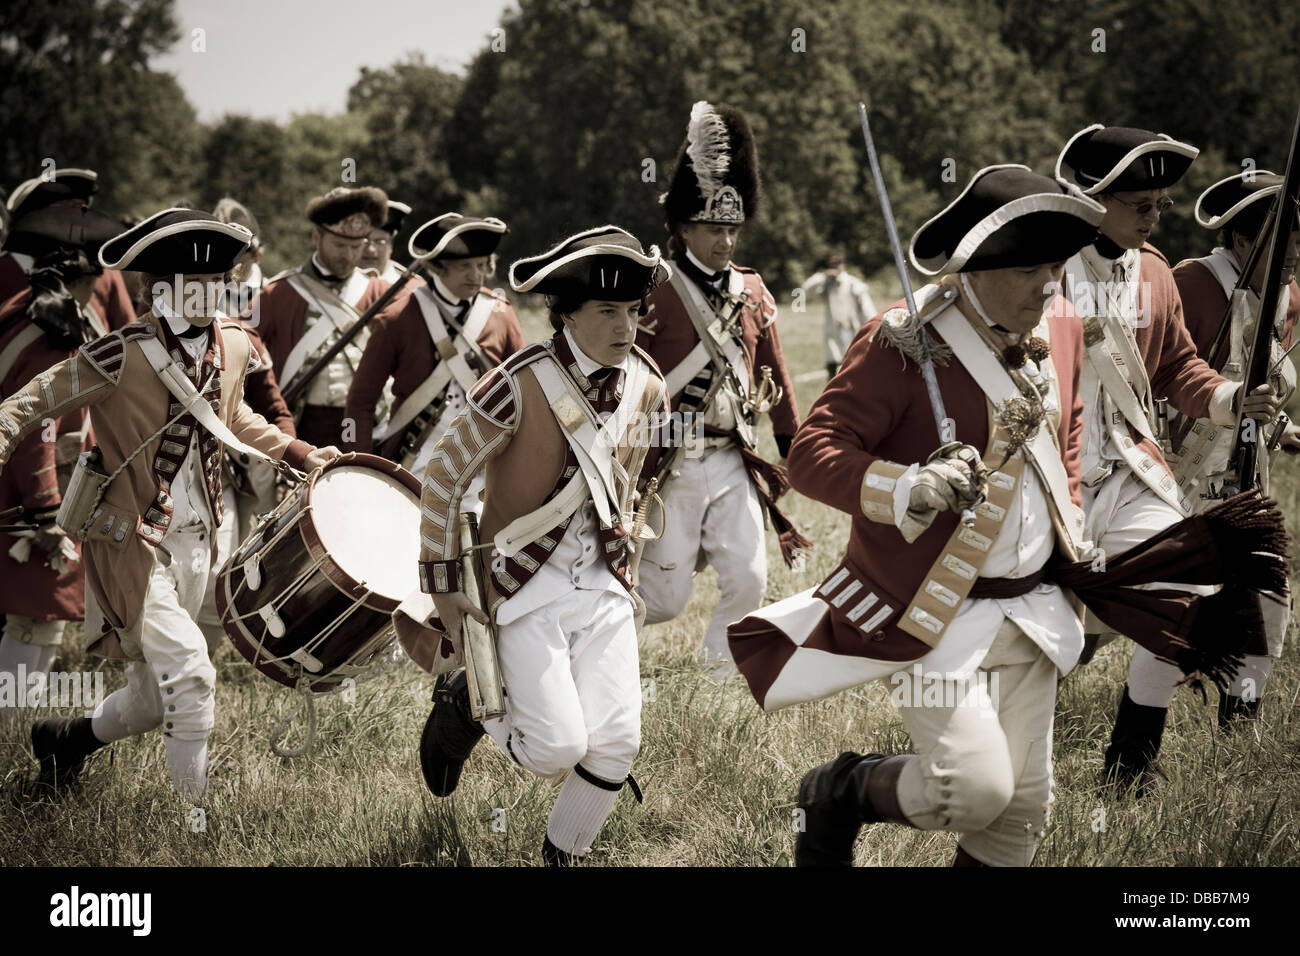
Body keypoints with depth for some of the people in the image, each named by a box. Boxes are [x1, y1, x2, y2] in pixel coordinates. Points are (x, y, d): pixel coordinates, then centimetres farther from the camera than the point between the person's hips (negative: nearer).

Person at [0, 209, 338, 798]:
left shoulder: (232, 347, 2)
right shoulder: (121, 357, -18)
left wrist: (296, 454, 17)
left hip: (196, 543, 7)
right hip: (131, 544, -7)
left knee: (153, 701, 15)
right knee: (189, 675, -21)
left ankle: (65, 740, 44)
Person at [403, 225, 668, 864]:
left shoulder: (645, 387, 0)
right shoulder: (522, 384, -19)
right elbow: (444, 476, -10)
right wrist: (442, 584, -9)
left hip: (603, 585, 5)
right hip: (526, 588, -5)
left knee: (616, 744, -4)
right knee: (558, 748, -11)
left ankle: (564, 855, 20)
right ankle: (465, 701, 19)